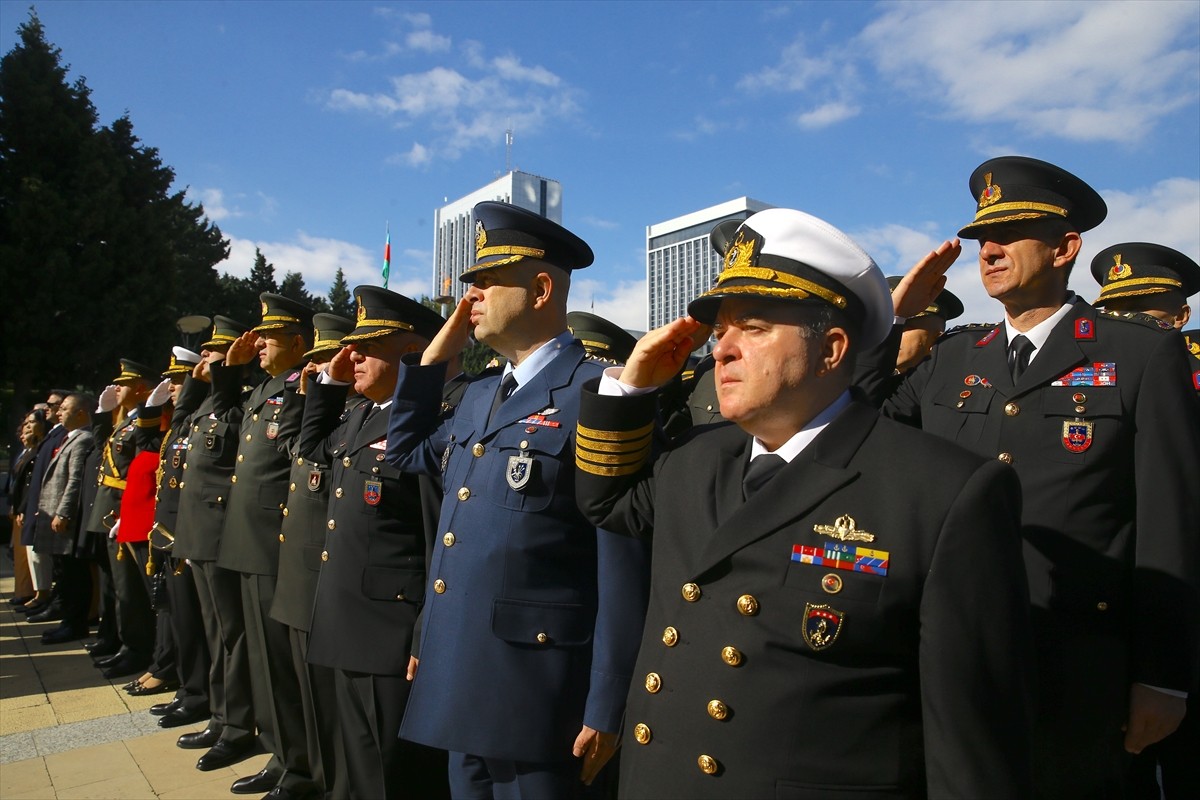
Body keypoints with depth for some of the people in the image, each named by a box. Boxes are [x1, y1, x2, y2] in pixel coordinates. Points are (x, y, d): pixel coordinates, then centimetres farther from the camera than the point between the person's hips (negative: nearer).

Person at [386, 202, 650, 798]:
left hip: (534, 694, -8)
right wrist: (434, 355, 14)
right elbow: (407, 455, 26)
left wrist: (604, 708, -15)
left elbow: (623, 563, -16)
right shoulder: (479, 395, 12)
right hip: (459, 682, 8)